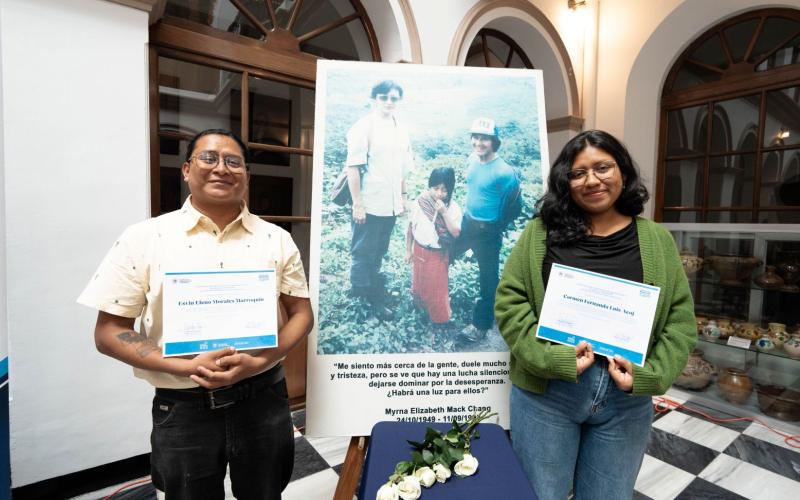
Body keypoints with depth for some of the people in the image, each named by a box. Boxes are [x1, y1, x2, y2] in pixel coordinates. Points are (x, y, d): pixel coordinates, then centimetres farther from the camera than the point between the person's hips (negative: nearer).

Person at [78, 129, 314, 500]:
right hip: (183, 408, -1)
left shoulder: (276, 238, -1)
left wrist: (259, 362, -16)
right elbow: (109, 332, -4)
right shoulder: (143, 238, -4)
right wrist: (189, 367, -18)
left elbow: (301, 314, 1)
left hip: (264, 400, 2)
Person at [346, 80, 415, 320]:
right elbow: (353, 167, -13)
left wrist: (403, 197, 15)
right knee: (363, 253, 7)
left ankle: (373, 295, 32)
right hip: (369, 205, -6)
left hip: (390, 205, 6)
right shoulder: (363, 127, -10)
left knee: (378, 254, 17)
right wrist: (357, 203, -16)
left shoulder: (400, 130, 9)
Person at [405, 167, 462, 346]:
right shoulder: (420, 201, -9)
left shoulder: (453, 208, -15)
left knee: (437, 290, 5)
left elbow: (456, 233, -23)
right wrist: (408, 249, 4)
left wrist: (444, 213, -30)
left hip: (438, 255, -3)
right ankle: (423, 308, 46)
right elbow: (411, 226, 0)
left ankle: (441, 324, 22)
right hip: (419, 250, 3)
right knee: (418, 284, 19)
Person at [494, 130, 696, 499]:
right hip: (545, 391, -1)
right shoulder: (541, 232, -1)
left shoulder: (657, 240, 5)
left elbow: (680, 319, 4)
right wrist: (554, 358, -16)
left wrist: (649, 375, -11)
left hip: (627, 400, 2)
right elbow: (510, 301, -7)